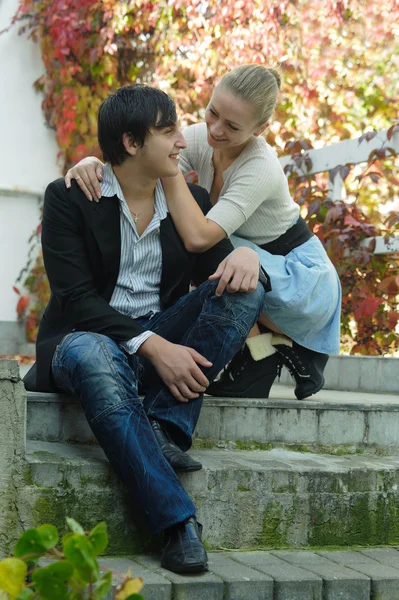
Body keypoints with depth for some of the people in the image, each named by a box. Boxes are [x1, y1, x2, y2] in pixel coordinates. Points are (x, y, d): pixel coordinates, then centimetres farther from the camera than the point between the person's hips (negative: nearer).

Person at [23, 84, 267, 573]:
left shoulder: (191, 199, 10)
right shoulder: (69, 198, -4)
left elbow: (217, 270, 4)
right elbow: (75, 296, -14)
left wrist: (246, 255, -22)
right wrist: (150, 345, -27)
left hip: (163, 340, 4)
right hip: (89, 338, -4)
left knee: (244, 288, -19)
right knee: (93, 357, -40)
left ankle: (163, 429, -29)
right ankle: (179, 523, -43)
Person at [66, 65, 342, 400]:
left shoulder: (262, 170, -30)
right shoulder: (201, 139, -11)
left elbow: (199, 237, -41)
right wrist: (93, 164, -40)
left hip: (303, 283, -7)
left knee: (211, 250, -28)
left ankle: (262, 348, -8)